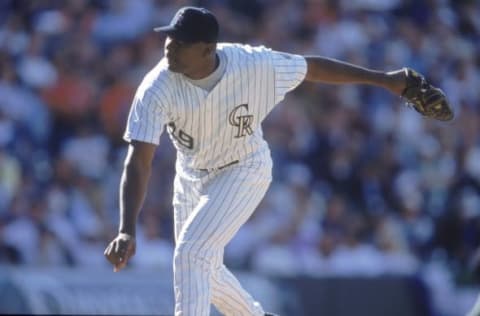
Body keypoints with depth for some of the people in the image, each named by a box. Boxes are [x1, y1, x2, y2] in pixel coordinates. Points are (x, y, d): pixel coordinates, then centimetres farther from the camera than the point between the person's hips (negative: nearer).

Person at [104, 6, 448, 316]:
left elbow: (312, 67, -11)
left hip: (245, 172, -3)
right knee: (203, 268, 17)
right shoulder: (157, 89, -29)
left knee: (191, 253, -20)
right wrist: (127, 232, -44)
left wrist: (383, 79, -3)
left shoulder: (253, 65, -29)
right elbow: (138, 163, -32)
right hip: (192, 176, 4)